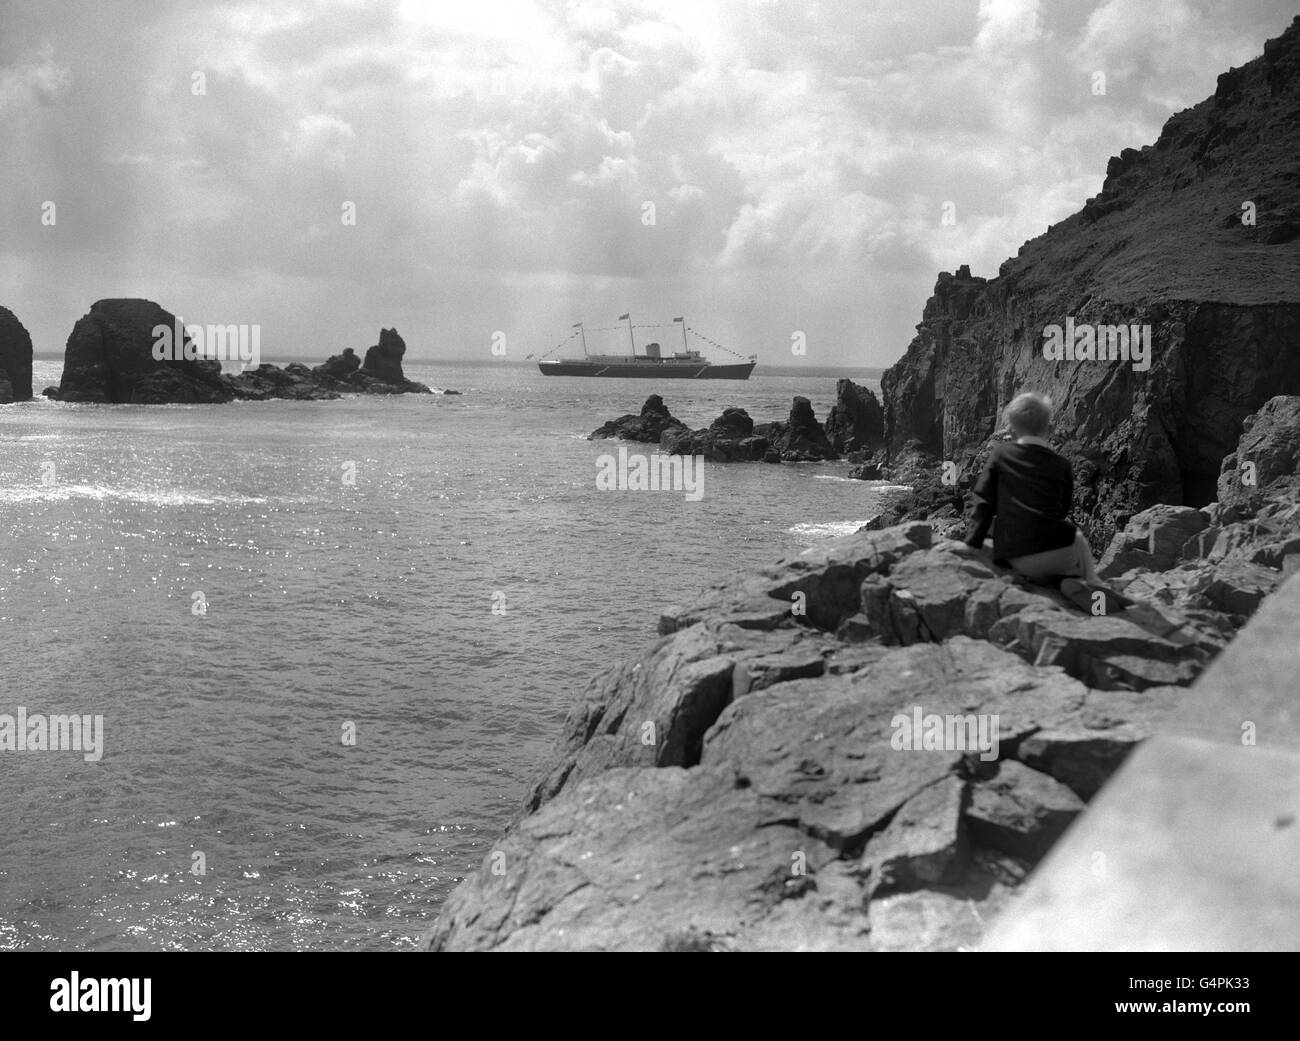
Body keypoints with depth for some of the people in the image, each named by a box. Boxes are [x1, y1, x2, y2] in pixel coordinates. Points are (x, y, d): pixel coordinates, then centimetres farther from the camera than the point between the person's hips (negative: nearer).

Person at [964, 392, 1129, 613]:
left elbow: (984, 505, 5)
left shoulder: (1001, 454, 7)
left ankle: (1070, 581, 1)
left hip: (1016, 561, 2)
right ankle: (1091, 583, 7)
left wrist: (972, 545, 13)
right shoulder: (1062, 466, 9)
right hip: (1056, 549, -1)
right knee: (1079, 540, 31)